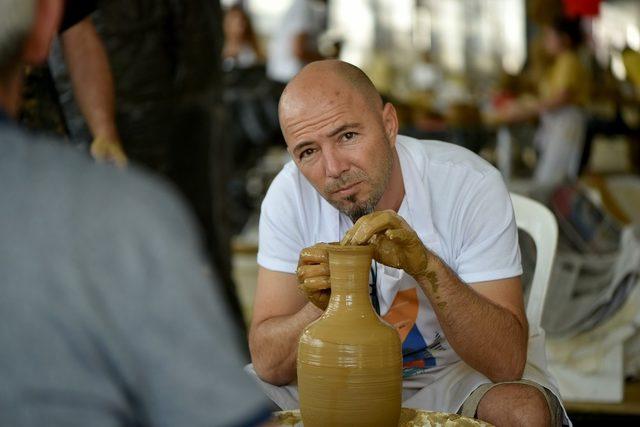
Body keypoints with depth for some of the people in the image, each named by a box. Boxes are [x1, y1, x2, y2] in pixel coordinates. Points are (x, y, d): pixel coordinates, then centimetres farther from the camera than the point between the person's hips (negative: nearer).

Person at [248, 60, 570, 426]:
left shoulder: (471, 185, -23)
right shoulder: (291, 194, -16)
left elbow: (507, 362, -28)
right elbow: (268, 364, -16)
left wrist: (425, 266, -42)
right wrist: (324, 308, -36)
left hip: (459, 369, 0)